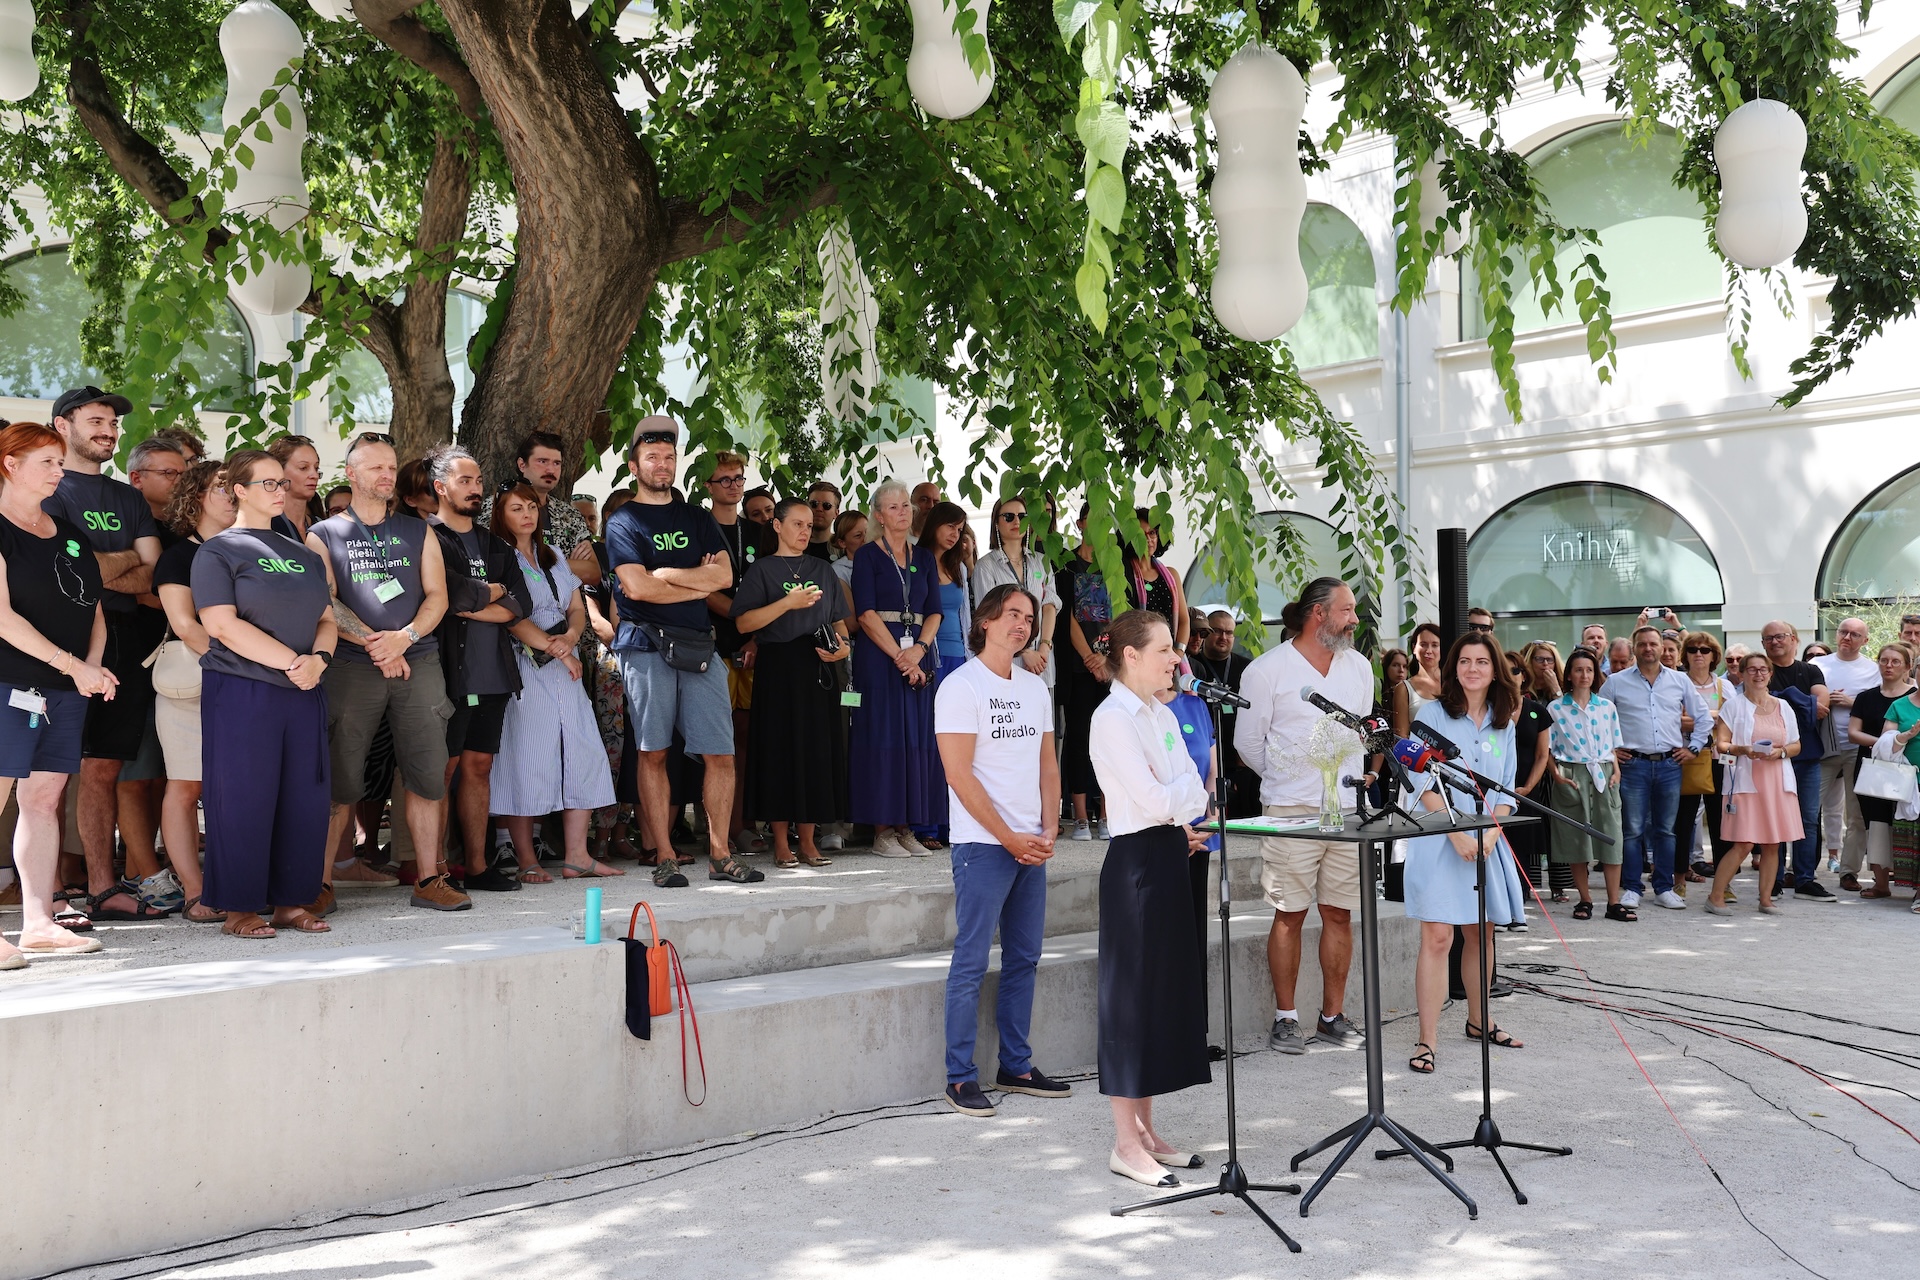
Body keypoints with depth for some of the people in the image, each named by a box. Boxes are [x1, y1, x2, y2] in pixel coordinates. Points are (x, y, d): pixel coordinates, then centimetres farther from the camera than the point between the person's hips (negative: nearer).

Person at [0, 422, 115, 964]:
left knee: (44, 800, 8)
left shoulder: (70, 533, 17)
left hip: (65, 690, 7)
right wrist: (73, 665, -15)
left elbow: (93, 607, 19)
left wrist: (94, 666, 2)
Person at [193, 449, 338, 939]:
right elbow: (221, 624, -13)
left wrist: (318, 658, -7)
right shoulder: (219, 550, -2)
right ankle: (238, 908, 6)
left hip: (304, 692, 6)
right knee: (244, 798, -3)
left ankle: (291, 901, 14)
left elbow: (327, 619, 15)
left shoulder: (303, 555, 17)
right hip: (241, 691, -6)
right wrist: (291, 662, -16)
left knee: (305, 797, 5)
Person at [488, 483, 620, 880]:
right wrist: (557, 649, -13)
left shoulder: (553, 555, 19)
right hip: (524, 668, -7)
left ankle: (577, 854, 6)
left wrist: (570, 637, -7)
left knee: (584, 754, 1)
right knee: (526, 759, -6)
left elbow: (577, 609, 15)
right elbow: (512, 618, -12)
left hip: (565, 666, 7)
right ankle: (526, 860, 2)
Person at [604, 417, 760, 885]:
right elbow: (637, 587, -9)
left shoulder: (697, 518, 19)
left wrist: (664, 573, -5)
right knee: (653, 753, -2)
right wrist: (698, 583, -1)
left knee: (720, 754, -1)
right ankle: (665, 857, 5)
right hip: (647, 644, -3)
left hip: (699, 645, 4)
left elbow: (724, 574, 4)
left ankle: (719, 854, 7)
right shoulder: (623, 522, 5)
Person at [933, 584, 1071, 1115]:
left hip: (1031, 846, 7)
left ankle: (1016, 1067, 21)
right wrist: (1010, 838, -13)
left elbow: (1048, 764, 15)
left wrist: (1048, 831, 1)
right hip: (983, 845, -7)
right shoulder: (961, 687, -8)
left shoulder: (1035, 687, 14)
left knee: (1024, 960, 11)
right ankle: (960, 1078, 3)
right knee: (971, 963, -3)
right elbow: (960, 775, -13)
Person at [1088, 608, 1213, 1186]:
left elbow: (1187, 791, 17)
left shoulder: (1162, 716, 14)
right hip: (1137, 859, -9)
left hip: (1170, 856, 9)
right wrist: (1196, 788, -2)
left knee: (1167, 990, 12)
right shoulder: (1113, 719, -14)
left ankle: (1146, 1132, 22)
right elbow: (1156, 800, -19)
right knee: (1133, 994, -3)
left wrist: (1187, 825, -2)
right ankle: (1126, 1144, 5)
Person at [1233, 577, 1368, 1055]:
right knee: (1290, 914, 0)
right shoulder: (1267, 669, -5)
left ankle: (1333, 1016, 17)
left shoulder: (1358, 667, 12)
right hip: (1291, 811, -4)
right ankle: (1285, 1019, 10)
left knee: (1339, 912, 7)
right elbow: (1248, 742, 2)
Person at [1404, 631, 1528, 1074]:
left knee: (1481, 933, 13)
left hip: (1487, 841, 5)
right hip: (1439, 839, -5)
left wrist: (1489, 833, -6)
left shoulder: (1503, 723, 11)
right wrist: (1458, 833, -16)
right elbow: (1426, 783, -8)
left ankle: (1479, 1021, 31)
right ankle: (1427, 1040, -7)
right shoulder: (1433, 714, -3)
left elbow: (1507, 789, 11)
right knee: (1437, 936, -10)